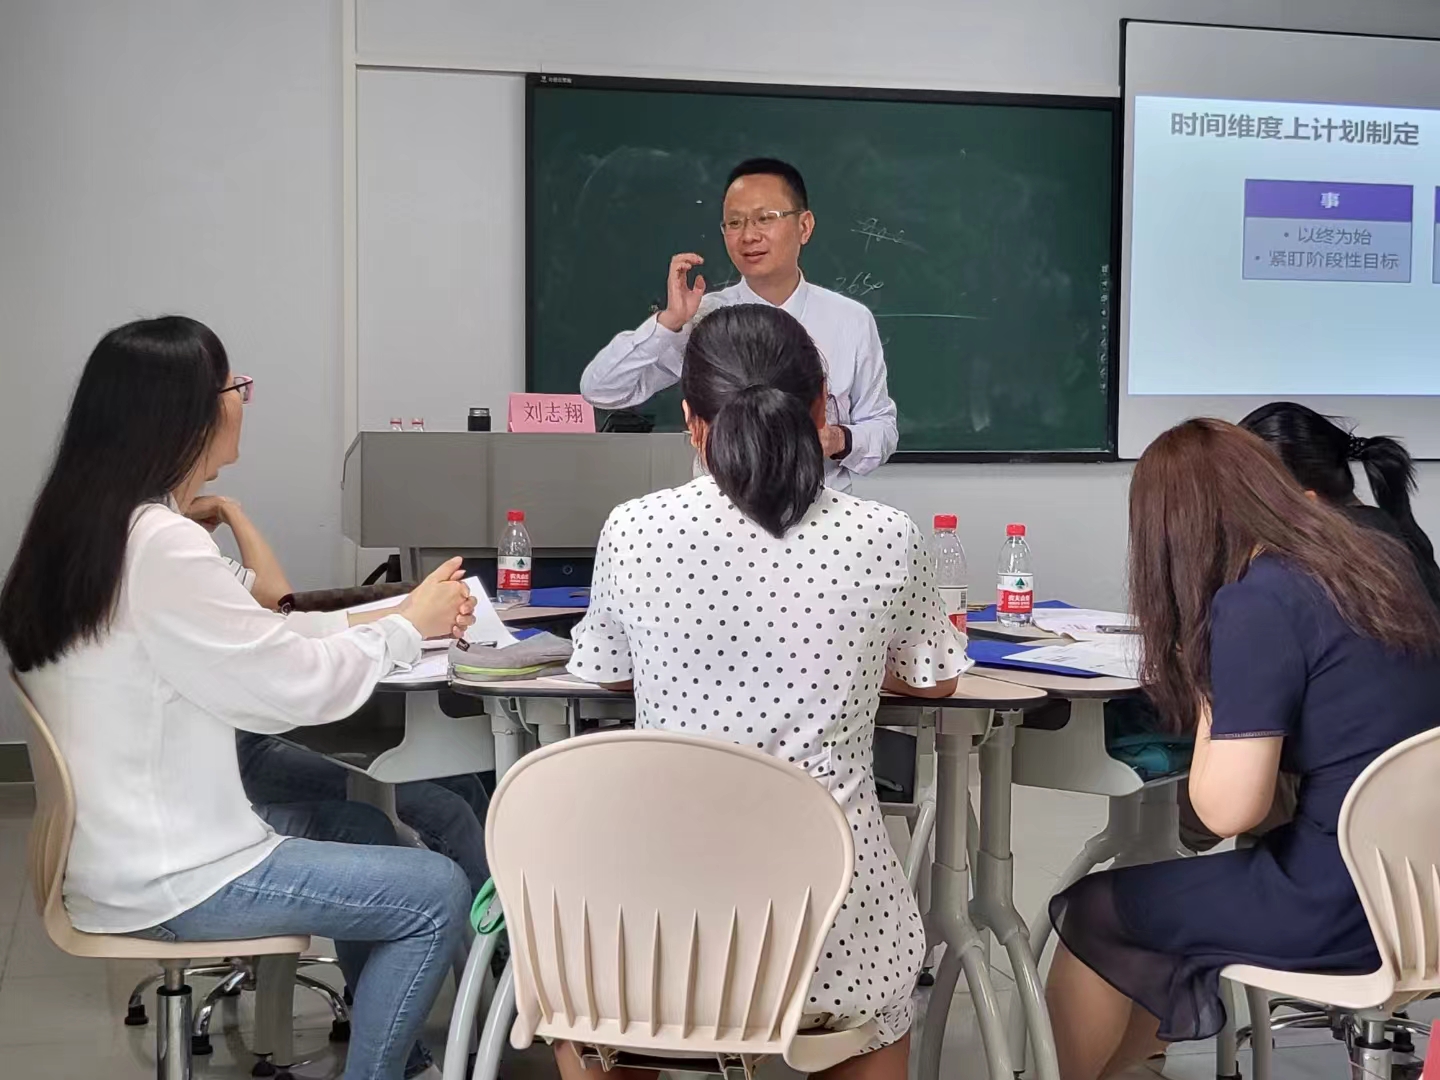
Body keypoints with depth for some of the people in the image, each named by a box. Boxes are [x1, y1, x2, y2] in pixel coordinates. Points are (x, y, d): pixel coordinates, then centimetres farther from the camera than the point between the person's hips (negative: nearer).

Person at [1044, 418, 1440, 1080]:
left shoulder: (1255, 604, -17)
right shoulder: (1382, 560, 6)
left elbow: (1227, 811, -18)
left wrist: (1208, 695, -3)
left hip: (1343, 910, -8)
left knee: (1092, 912, 11)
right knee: (1180, 882, 27)